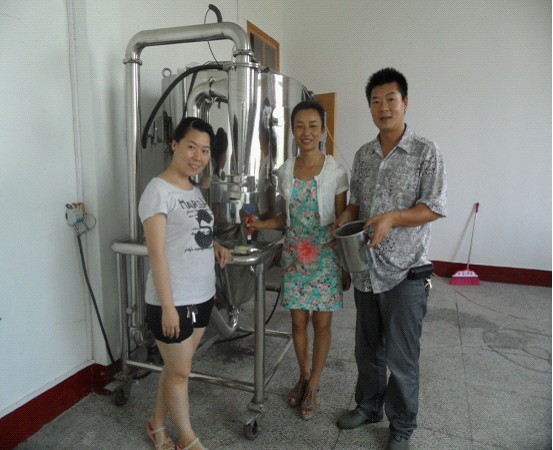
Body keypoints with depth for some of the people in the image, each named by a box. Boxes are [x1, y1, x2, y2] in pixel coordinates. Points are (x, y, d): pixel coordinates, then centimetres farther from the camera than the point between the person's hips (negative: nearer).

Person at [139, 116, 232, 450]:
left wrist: (214, 245, 1)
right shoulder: (159, 190, -15)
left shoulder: (194, 189, 9)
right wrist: (168, 305, -20)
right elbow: (156, 252, -19)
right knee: (180, 371, 10)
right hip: (173, 300, -8)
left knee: (178, 367, 20)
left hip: (202, 295, 8)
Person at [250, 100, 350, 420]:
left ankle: (314, 385, 27)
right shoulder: (285, 171, 3)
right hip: (294, 254, 4)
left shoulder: (335, 172, -8)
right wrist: (262, 224, -7)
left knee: (322, 322, 8)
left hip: (325, 255, -3)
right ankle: (304, 376, 35)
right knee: (298, 320, 13)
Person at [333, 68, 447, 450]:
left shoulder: (426, 152, -7)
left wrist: (392, 217, -25)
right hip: (366, 269, 5)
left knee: (401, 356, 7)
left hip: (404, 272, -5)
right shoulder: (363, 155, 9)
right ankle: (369, 406, 42)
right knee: (368, 348, 19)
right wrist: (345, 218, -6)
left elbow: (434, 208, -10)